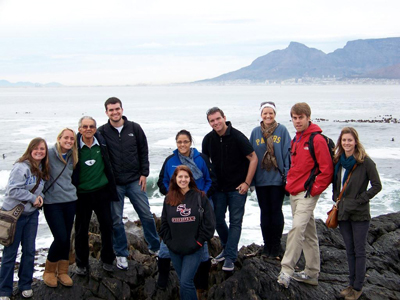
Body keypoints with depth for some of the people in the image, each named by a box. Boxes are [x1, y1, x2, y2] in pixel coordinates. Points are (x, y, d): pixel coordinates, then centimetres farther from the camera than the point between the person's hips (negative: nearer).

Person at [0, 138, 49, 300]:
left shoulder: (42, 170, 8)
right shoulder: (21, 167, -17)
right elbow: (13, 190, -23)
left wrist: (40, 197, -3)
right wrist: (33, 198, -17)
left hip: (32, 214, 7)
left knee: (29, 250, 10)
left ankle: (25, 285, 25)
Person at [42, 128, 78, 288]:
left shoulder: (72, 157, 8)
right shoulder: (49, 154, -10)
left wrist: (71, 191, 13)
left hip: (70, 201, 5)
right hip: (52, 202, -5)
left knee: (66, 238, 8)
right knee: (61, 238, -10)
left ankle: (62, 272, 21)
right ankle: (49, 271, 12)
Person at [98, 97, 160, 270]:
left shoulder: (135, 128, 1)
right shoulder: (102, 132, -3)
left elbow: (143, 152, 7)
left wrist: (144, 173, 1)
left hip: (134, 181, 1)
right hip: (114, 184, -1)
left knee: (146, 215, 4)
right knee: (116, 220, 5)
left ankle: (155, 247, 22)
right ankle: (121, 254, 19)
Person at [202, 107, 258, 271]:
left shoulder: (237, 137, -15)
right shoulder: (208, 139, -1)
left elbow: (253, 158, -11)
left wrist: (247, 183, -13)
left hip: (237, 188, -5)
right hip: (218, 187, 5)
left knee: (235, 222, -2)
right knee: (218, 219, 10)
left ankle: (230, 257, 2)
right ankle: (227, 247, 31)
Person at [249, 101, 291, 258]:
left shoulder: (282, 130, -2)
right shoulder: (255, 132, 5)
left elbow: (287, 153, -3)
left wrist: (287, 175, -10)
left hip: (277, 179, -3)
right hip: (261, 179, 3)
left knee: (276, 211, 2)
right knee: (265, 212, 8)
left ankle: (276, 244, 13)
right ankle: (267, 244, 17)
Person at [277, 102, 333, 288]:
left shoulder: (317, 140, -11)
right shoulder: (296, 140, 14)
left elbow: (327, 170, -14)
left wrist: (314, 189, -14)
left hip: (307, 193, -8)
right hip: (294, 193, 9)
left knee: (297, 228, -21)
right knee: (308, 233, 13)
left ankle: (286, 271, -20)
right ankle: (312, 273, 21)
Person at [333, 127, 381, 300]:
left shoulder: (365, 161, -11)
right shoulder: (338, 161, 8)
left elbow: (377, 186, -10)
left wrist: (360, 200, -14)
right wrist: (336, 198, 7)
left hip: (359, 214, -6)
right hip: (343, 212, 6)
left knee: (359, 251, 2)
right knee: (349, 250, 13)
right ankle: (352, 284, 23)